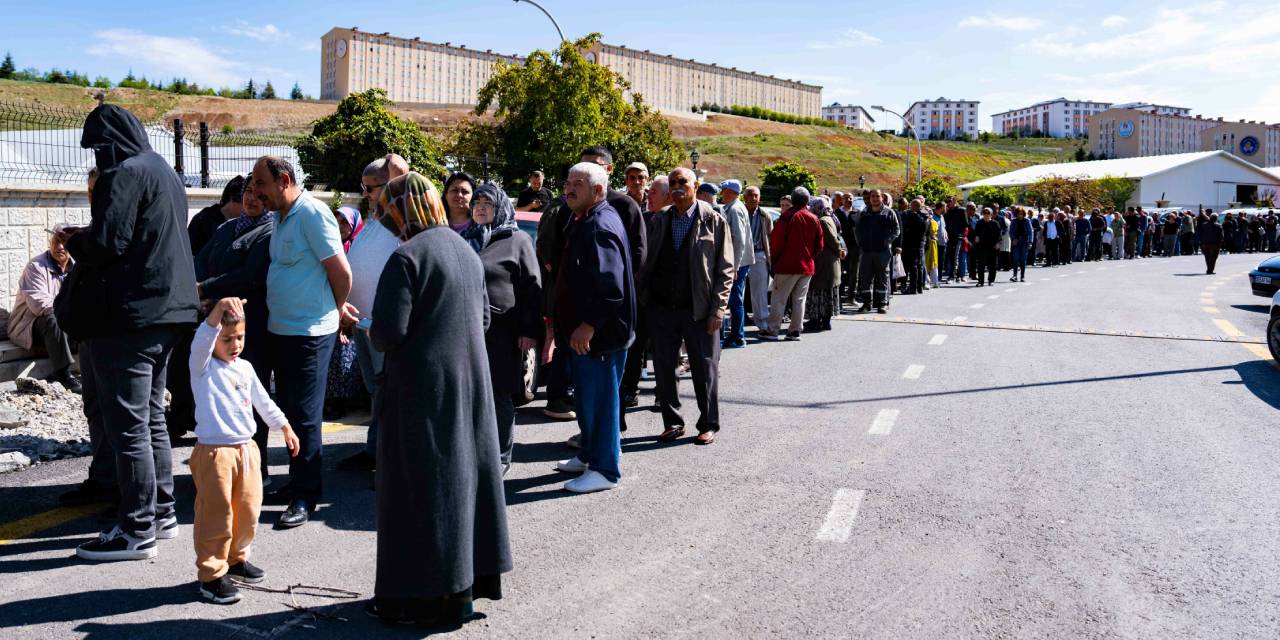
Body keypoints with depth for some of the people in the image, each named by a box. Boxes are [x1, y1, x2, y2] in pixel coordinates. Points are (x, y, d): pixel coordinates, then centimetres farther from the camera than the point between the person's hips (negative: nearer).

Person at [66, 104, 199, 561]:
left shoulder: (125, 173, -13)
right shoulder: (163, 172, 17)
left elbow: (105, 242, -21)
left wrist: (74, 243, -1)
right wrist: (87, 241, 17)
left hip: (129, 315, -10)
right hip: (165, 311, 10)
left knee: (127, 424, -4)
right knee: (151, 417, 17)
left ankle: (137, 531, 1)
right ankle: (161, 514, 25)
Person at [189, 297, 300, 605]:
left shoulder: (245, 368, 12)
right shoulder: (203, 366, -8)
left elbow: (264, 402, 23)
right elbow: (202, 341, -31)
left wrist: (285, 428, 27)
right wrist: (219, 309, -48)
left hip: (247, 450, 7)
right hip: (214, 452, -6)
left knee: (248, 511, 15)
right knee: (216, 515, -2)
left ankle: (236, 558, 34)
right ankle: (211, 574, 9)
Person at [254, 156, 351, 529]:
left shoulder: (312, 214, -15)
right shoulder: (280, 217, 12)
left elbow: (341, 273, -15)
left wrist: (334, 311, -1)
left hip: (310, 333, -9)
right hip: (280, 329, 9)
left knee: (305, 415, -2)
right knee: (288, 411, 16)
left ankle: (306, 496, 7)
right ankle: (297, 482, 28)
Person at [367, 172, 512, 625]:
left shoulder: (407, 256, -15)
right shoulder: (466, 250, 9)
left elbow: (387, 332, -18)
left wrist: (374, 335, 3)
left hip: (422, 386, -7)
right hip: (470, 379, 8)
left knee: (421, 485, 2)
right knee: (463, 472, 16)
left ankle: (426, 593, 9)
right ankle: (471, 575, 26)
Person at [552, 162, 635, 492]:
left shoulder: (601, 226, -19)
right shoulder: (582, 222, 15)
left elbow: (609, 286, -27)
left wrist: (589, 326, -25)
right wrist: (568, 322, 22)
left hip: (598, 333, -11)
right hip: (581, 330, 11)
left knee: (599, 398, -2)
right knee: (586, 396, 20)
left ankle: (605, 470, 8)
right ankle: (589, 455, 34)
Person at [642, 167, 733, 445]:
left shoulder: (714, 221, -1)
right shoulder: (658, 221, 10)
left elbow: (725, 269, -3)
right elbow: (647, 263, 13)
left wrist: (717, 309, -9)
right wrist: (645, 300, 4)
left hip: (699, 311, -3)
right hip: (661, 308, 4)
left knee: (705, 370, 5)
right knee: (664, 368, 8)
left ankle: (708, 425, 20)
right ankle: (673, 423, 22)